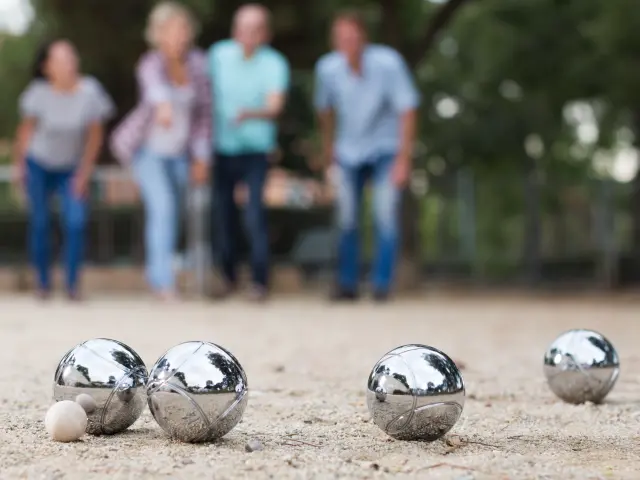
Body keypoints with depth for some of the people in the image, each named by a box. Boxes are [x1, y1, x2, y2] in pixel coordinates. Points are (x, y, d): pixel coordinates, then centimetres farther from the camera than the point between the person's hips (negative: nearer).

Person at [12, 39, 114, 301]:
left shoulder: (90, 92, -20)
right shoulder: (39, 93, -19)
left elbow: (95, 134, -8)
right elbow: (26, 129, -4)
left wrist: (85, 172, -6)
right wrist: (19, 165, 3)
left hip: (72, 168, 0)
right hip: (38, 165, 0)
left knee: (76, 221, -13)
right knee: (40, 223, 2)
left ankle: (73, 284, -3)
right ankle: (43, 283, 15)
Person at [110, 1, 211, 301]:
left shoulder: (198, 63, -9)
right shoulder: (152, 64, -25)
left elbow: (203, 110, -1)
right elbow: (155, 86, -51)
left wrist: (202, 158, -2)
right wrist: (163, 106, -74)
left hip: (179, 152, 5)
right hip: (148, 149, -5)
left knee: (172, 214, 13)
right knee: (163, 208, -21)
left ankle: (157, 275, 33)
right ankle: (164, 281, -19)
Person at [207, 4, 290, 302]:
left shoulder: (275, 64, -10)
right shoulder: (219, 54, 0)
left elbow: (275, 107, -22)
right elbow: (208, 93, 12)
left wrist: (250, 114, -42)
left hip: (256, 151, -3)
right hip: (223, 148, 3)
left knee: (255, 215, -13)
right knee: (224, 215, 7)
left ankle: (260, 282, -5)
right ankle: (229, 278, 22)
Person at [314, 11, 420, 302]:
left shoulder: (388, 63, -24)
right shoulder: (327, 68, -14)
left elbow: (407, 110, -19)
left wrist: (404, 159, -19)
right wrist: (328, 146, 17)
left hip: (385, 149, -3)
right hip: (348, 152, 3)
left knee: (385, 215, -12)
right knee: (346, 219, 2)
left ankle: (382, 285, -4)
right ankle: (347, 284, 12)